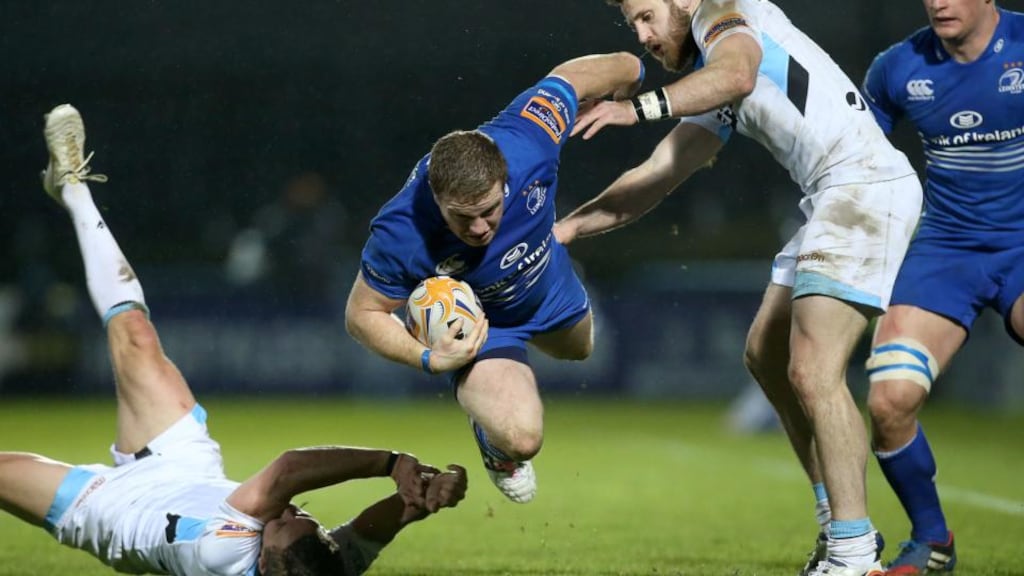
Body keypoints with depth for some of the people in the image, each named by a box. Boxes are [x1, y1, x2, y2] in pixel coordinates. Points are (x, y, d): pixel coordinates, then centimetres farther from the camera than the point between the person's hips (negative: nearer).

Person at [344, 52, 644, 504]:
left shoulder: (526, 140, -42)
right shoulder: (402, 234, -44)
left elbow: (569, 76, -22)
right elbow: (362, 314, -26)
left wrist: (628, 70, -1)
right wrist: (428, 358, -41)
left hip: (550, 288, 4)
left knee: (579, 348, 34)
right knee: (520, 437, -24)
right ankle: (492, 440, 14)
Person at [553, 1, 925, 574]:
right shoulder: (712, 99, 26)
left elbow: (738, 73, -25)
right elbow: (656, 177, 25)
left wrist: (639, 108, -36)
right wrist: (568, 227, 17)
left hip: (866, 183, -11)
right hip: (833, 201, 11)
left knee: (812, 371, -17)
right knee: (766, 353, 17)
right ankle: (840, 524, 19)